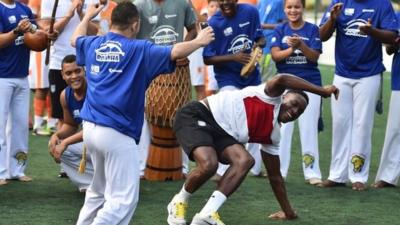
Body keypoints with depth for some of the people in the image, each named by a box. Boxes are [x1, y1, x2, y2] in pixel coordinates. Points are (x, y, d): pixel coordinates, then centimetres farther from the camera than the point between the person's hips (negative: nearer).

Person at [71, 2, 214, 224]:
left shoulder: (93, 45, 11)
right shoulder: (139, 50, -7)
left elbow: (75, 39, 34)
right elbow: (175, 52, -15)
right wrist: (199, 41, 2)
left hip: (89, 128, 8)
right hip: (117, 133, -8)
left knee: (98, 191, 23)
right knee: (123, 199, -8)